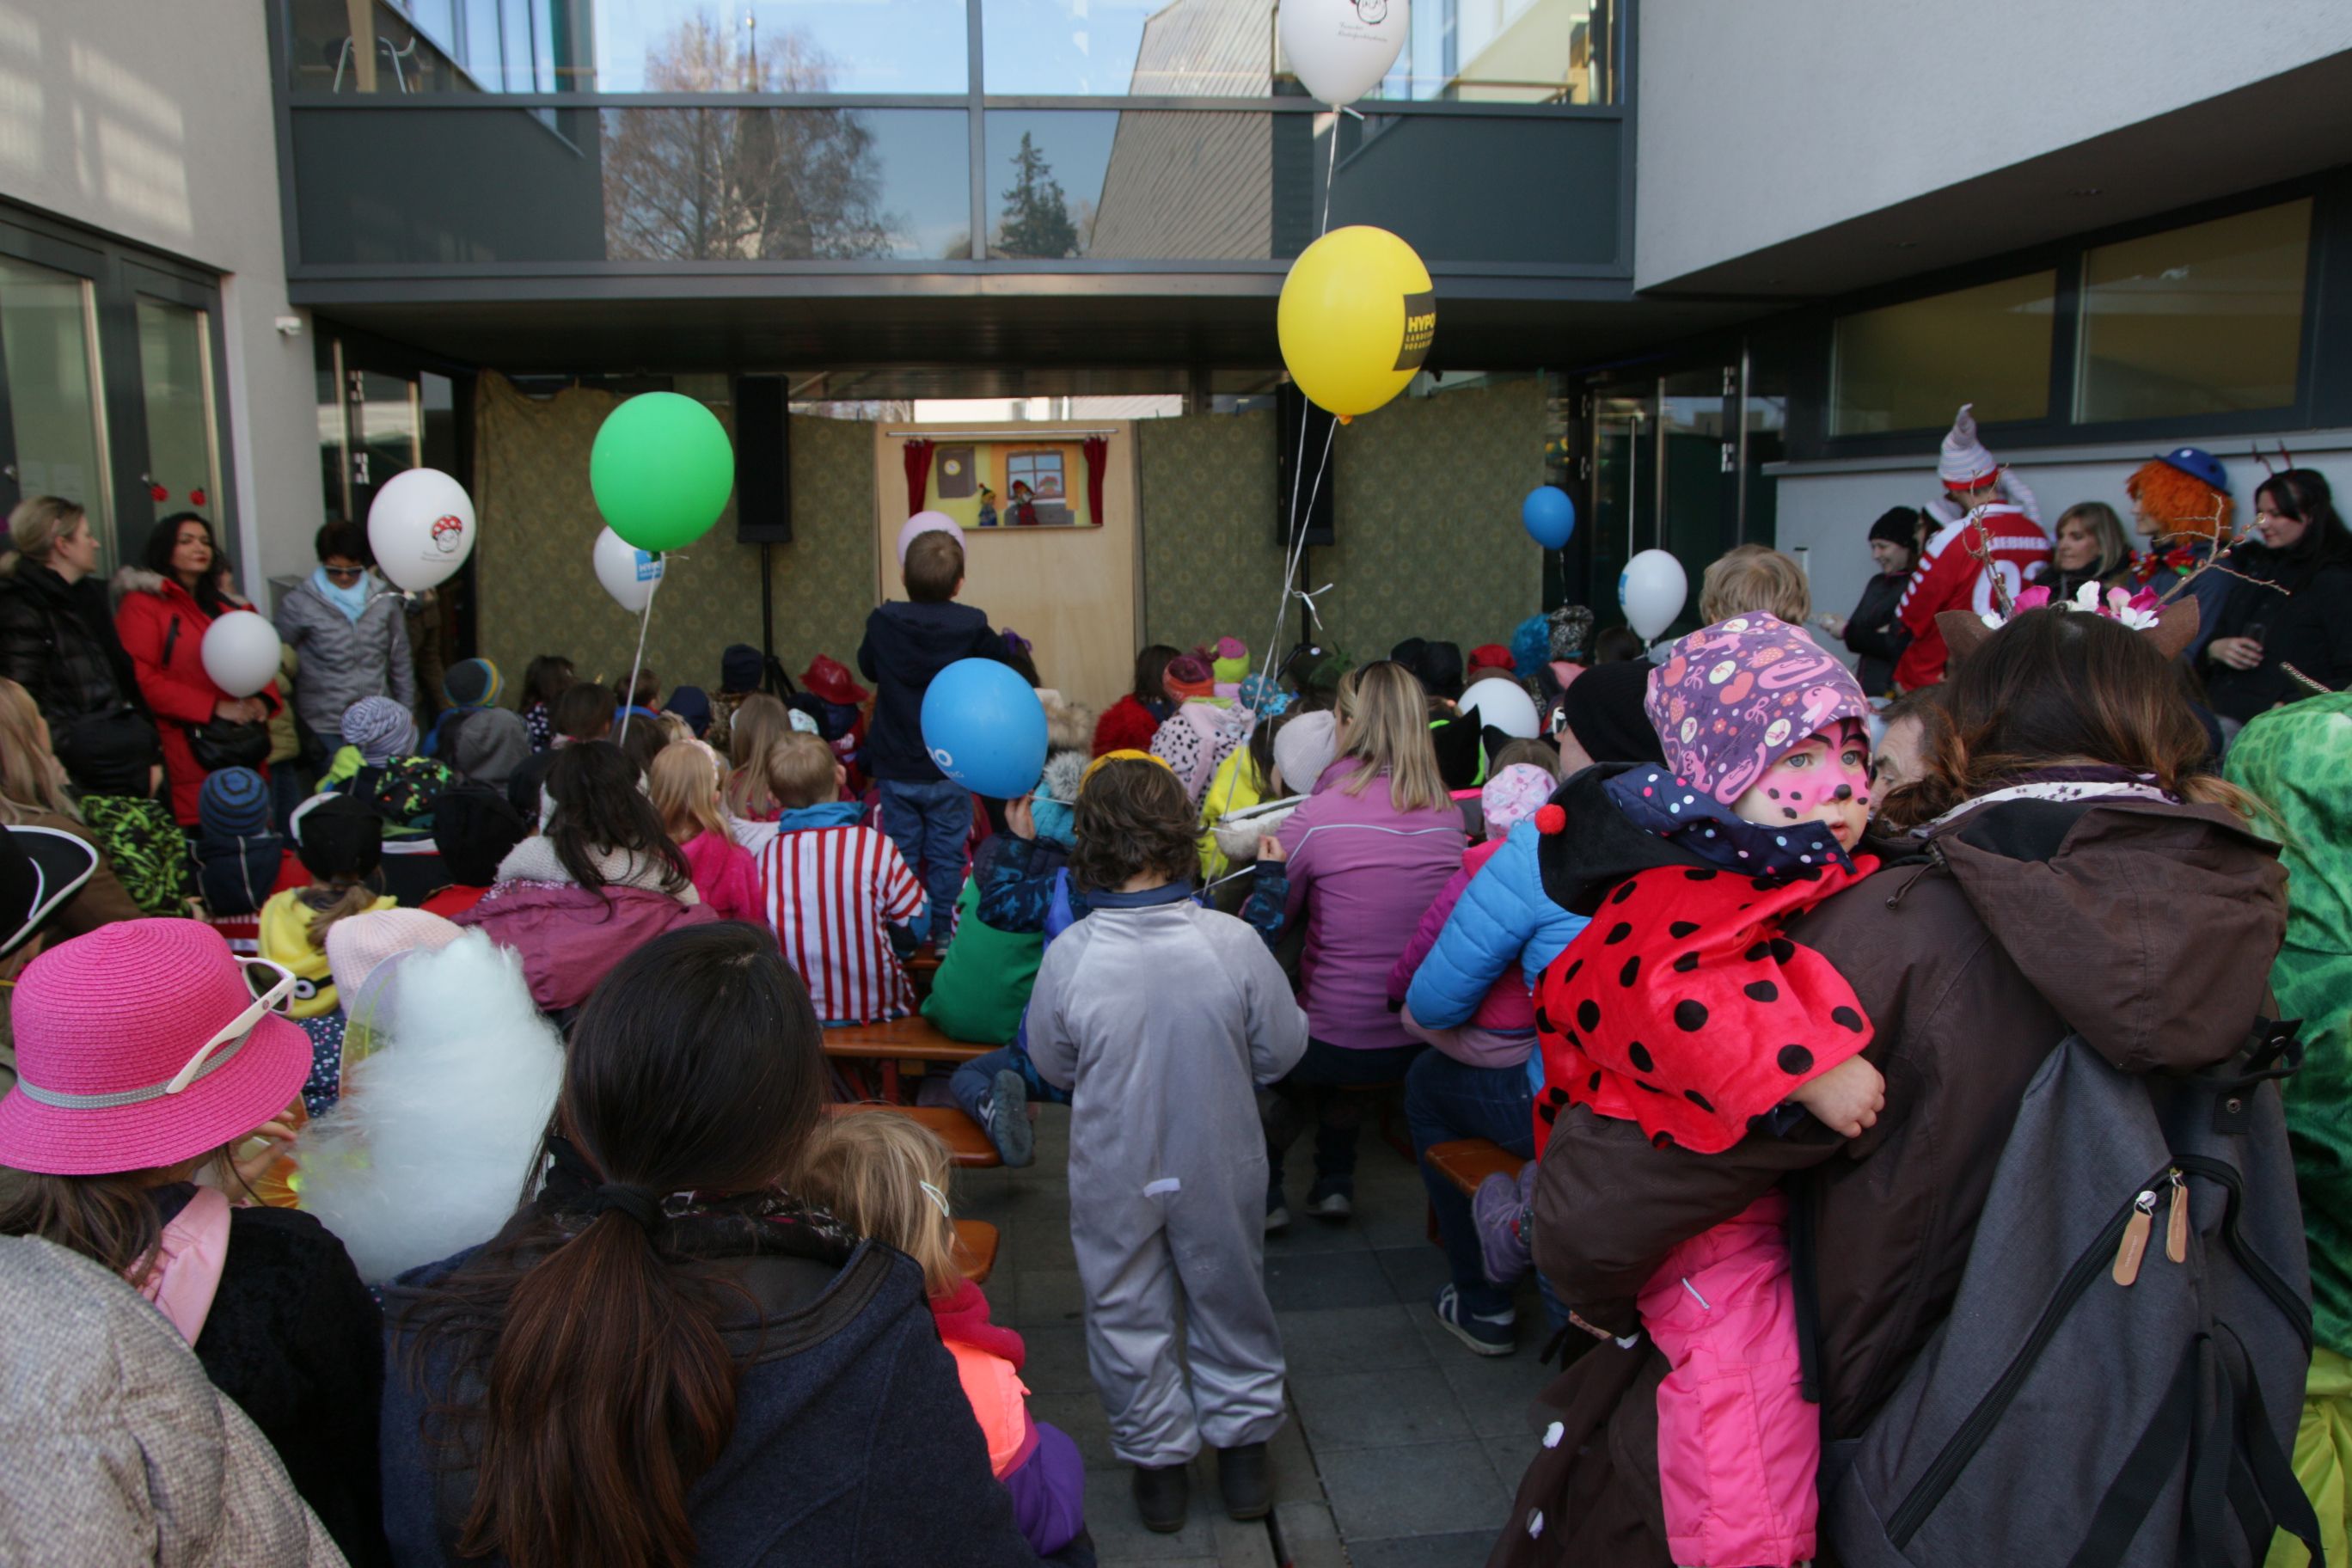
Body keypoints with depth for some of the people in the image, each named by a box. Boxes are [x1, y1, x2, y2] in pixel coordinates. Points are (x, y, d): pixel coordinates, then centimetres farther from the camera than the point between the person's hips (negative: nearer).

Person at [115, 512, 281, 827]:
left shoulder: (223, 606, 20)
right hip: (189, 754, -6)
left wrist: (262, 699, -4)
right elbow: (142, 680, -11)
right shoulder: (143, 604, 0)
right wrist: (214, 707, -15)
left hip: (245, 752, 6)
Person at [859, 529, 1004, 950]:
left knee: (900, 855, 13)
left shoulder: (882, 623, -11)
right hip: (951, 769, -1)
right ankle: (946, 933, 16)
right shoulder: (972, 627, -14)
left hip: (896, 768, 1)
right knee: (947, 856, 10)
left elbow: (867, 666, 10)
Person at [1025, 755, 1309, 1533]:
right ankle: (1242, 1447, 39)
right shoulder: (1233, 943, -23)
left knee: (1127, 1311, 21)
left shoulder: (1069, 956, -24)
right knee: (1229, 1295, 23)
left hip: (1114, 1174, 0)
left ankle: (1156, 1460, 36)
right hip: (1219, 1167, 1)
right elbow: (1282, 1051, -8)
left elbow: (1053, 1068, -7)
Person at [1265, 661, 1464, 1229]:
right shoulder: (1450, 816, -2)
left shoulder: (1315, 818, -17)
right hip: (1425, 1043, 5)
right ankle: (1334, 1184, 35)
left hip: (1341, 1045, -5)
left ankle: (1266, 1194, 27)